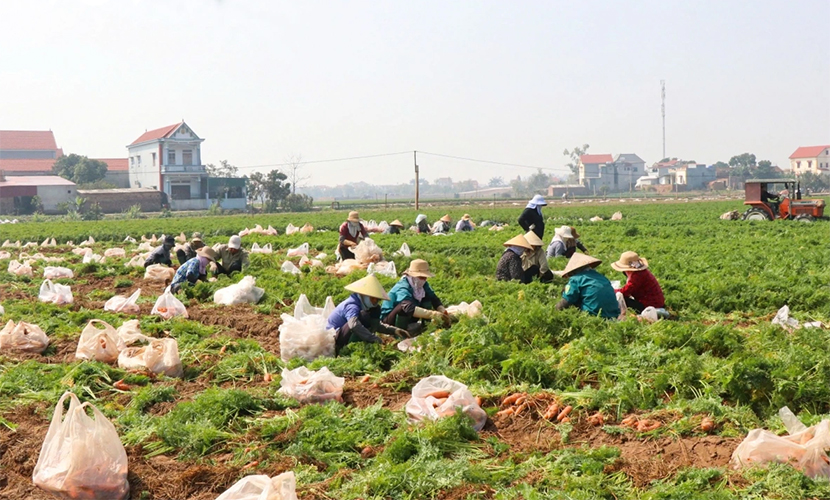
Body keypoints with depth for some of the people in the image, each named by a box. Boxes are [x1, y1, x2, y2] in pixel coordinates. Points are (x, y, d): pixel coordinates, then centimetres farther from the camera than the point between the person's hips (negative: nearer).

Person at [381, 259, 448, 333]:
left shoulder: (423, 285, -5)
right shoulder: (403, 288, -31)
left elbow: (435, 300, -8)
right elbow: (409, 309, -48)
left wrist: (443, 312, -30)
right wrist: (433, 314, -57)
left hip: (406, 319, 8)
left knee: (428, 299, -6)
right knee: (405, 306, -37)